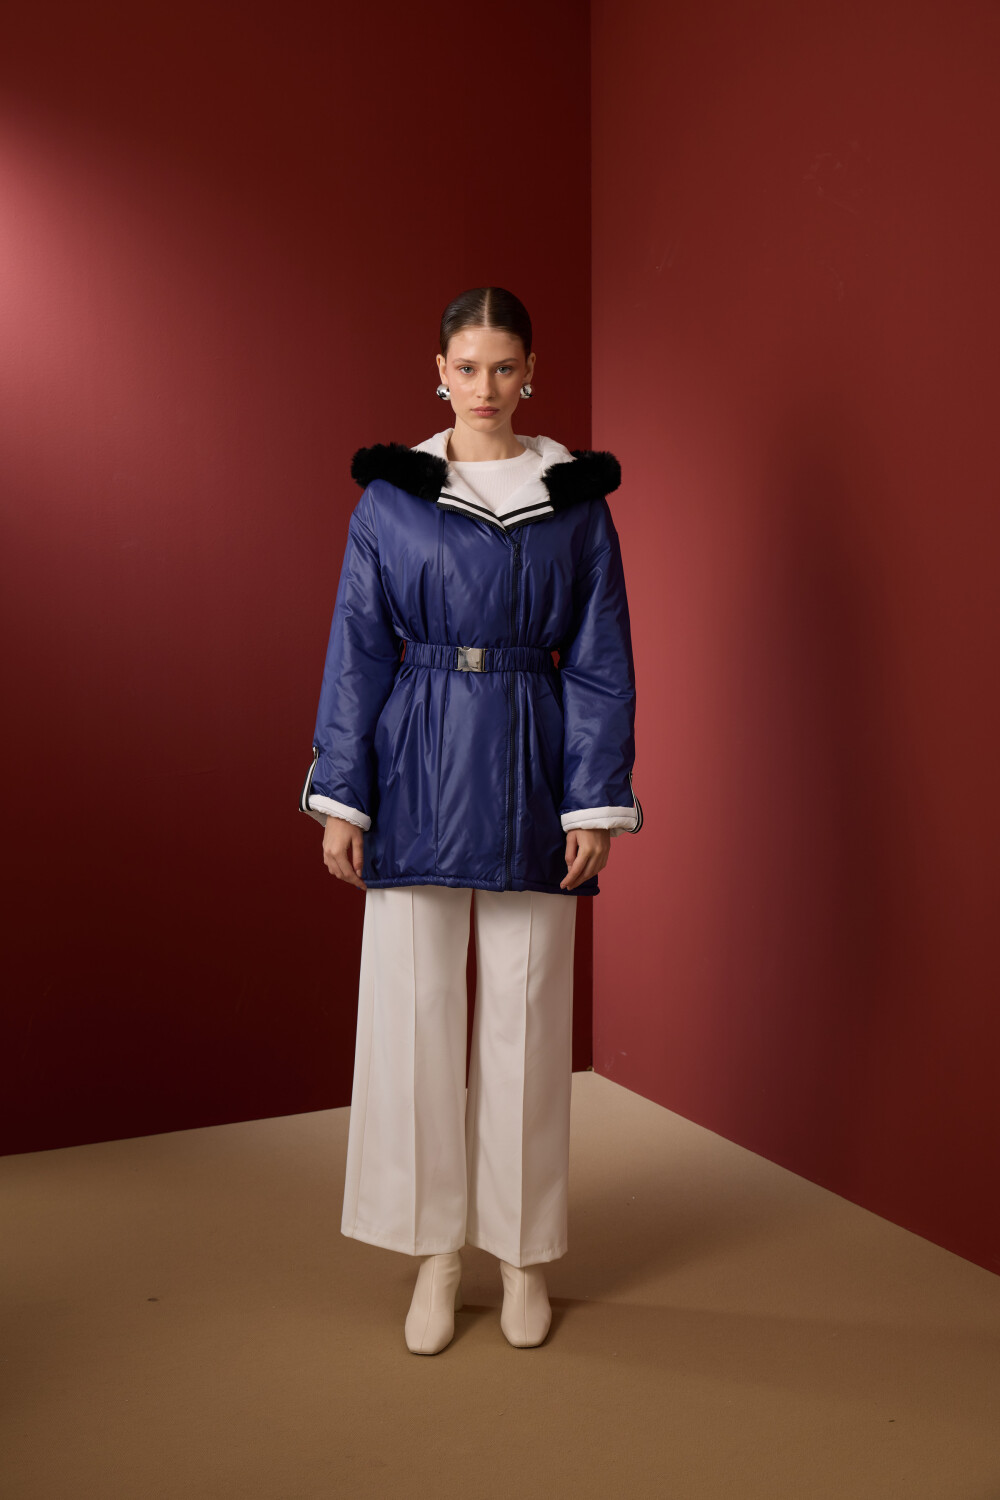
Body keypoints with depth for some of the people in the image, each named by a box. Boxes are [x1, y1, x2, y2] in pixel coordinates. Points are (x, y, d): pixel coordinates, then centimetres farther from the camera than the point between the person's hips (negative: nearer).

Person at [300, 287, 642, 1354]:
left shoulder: (577, 498, 4)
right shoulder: (389, 496, 4)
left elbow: (601, 661, 3)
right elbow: (357, 652, 4)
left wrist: (597, 801, -3)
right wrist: (339, 797, -1)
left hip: (528, 776, 0)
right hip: (418, 771, 0)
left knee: (525, 1014, 7)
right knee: (414, 1008, 3)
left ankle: (524, 1251, 24)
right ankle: (436, 1251, 21)